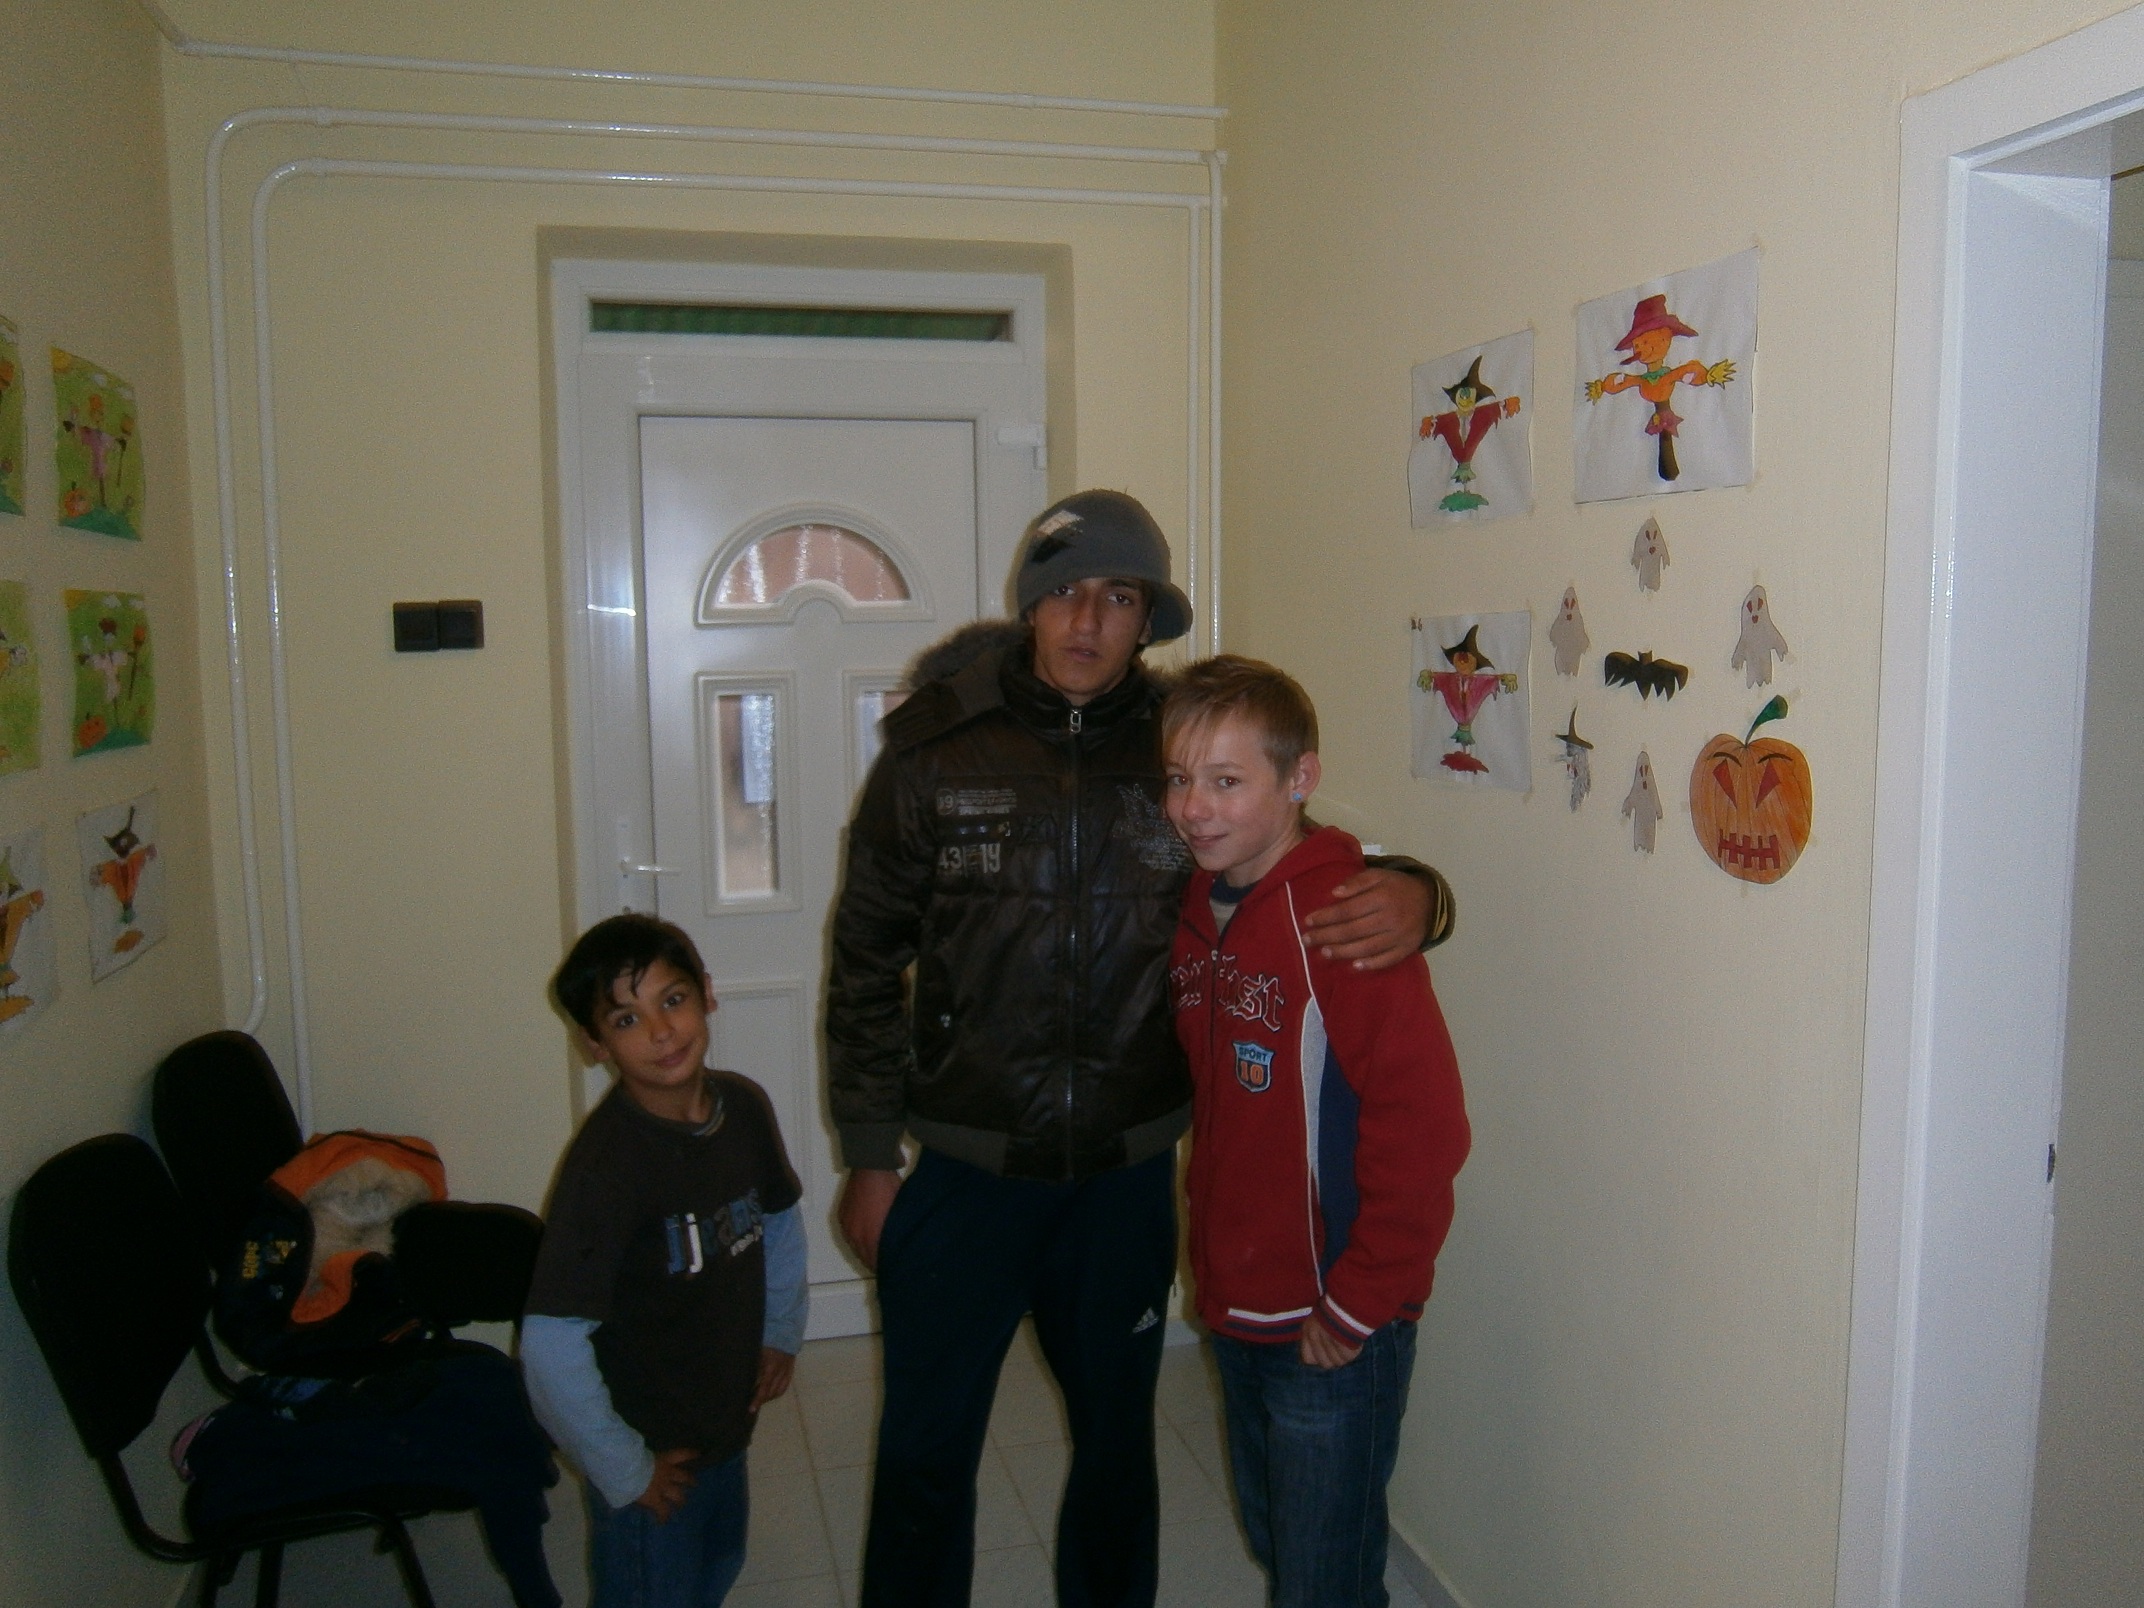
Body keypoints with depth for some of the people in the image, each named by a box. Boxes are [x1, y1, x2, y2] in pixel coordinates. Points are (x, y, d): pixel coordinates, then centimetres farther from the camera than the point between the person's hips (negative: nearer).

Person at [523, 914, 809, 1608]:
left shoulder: (744, 1107, -9)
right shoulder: (607, 1162, -29)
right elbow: (550, 1349, -30)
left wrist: (781, 1335, 11)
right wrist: (626, 1473, -21)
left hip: (727, 1419, 7)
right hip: (651, 1450, -6)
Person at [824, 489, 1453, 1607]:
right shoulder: (935, 750, -7)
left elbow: (1318, 876, 3)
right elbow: (866, 962, -2)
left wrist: (1416, 896, -20)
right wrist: (869, 1158, -1)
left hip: (1127, 1177, 2)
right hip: (963, 1171, -1)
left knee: (1117, 1441, 21)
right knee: (925, 1452, 14)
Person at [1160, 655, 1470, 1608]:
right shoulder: (1195, 907, 3)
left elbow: (1423, 1128, -23)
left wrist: (1356, 1306, -18)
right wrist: (1211, 1258, 9)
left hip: (1333, 1331, -7)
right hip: (1236, 1313, 7)